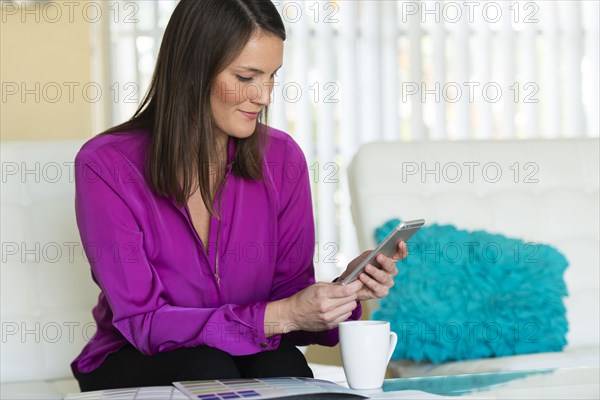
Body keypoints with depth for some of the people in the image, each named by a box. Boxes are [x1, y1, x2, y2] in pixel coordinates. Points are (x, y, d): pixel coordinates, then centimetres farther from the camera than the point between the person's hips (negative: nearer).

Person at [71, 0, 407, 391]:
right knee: (209, 370, -33)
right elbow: (143, 321, -18)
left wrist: (346, 288, -21)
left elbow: (289, 294, 1)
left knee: (282, 367, -31)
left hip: (251, 356, 2)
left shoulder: (282, 158, -4)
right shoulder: (106, 165, -16)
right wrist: (281, 315, -28)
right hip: (136, 362, -2)